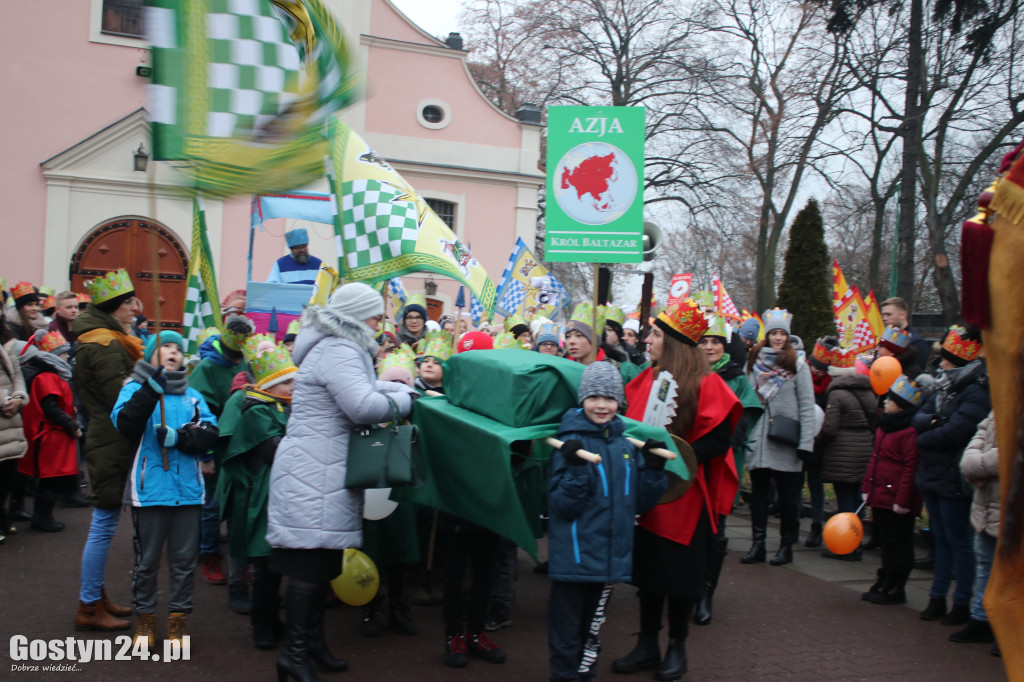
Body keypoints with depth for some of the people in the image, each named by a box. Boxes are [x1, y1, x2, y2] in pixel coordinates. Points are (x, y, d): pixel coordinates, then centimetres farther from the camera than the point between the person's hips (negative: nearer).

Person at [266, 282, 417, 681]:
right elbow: (364, 406, -26)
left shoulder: (342, 349, 17)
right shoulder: (338, 352, -18)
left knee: (321, 563, 16)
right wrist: (404, 401, -10)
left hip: (324, 472, 11)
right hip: (314, 473, -11)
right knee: (311, 563, -6)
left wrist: (410, 390, 12)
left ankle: (312, 641, 26)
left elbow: (367, 388, 25)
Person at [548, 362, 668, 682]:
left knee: (591, 630, 21)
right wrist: (575, 470, -31)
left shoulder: (627, 445, 4)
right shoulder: (571, 442, -11)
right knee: (567, 634, 4)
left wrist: (653, 470, -5)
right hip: (574, 557, -5)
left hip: (612, 557, 5)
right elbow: (561, 506, -17)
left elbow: (639, 503, 8)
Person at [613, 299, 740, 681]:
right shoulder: (646, 380, 7)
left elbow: (719, 439, -15)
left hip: (683, 496, -5)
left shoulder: (704, 384, -11)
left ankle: (677, 647, 23)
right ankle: (647, 645, 24)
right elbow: (630, 425, 18)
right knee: (648, 566, 12)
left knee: (678, 571, 6)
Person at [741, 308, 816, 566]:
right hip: (758, 439, 3)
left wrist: (805, 443, -11)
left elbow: (807, 407, -4)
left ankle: (787, 545, 17)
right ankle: (758, 543, 14)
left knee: (788, 497, 5)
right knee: (758, 494, 6)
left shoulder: (798, 366, -1)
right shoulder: (754, 363, 9)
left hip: (786, 442, -3)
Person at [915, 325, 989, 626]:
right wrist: (932, 422, -17)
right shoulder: (943, 386, 11)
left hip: (954, 479, -8)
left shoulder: (976, 392, -16)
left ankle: (962, 604, 12)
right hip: (932, 474, 8)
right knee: (941, 538, 15)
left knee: (959, 541, 2)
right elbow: (919, 418, 4)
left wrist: (922, 439, -9)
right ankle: (937, 598, 23)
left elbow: (954, 432, -24)